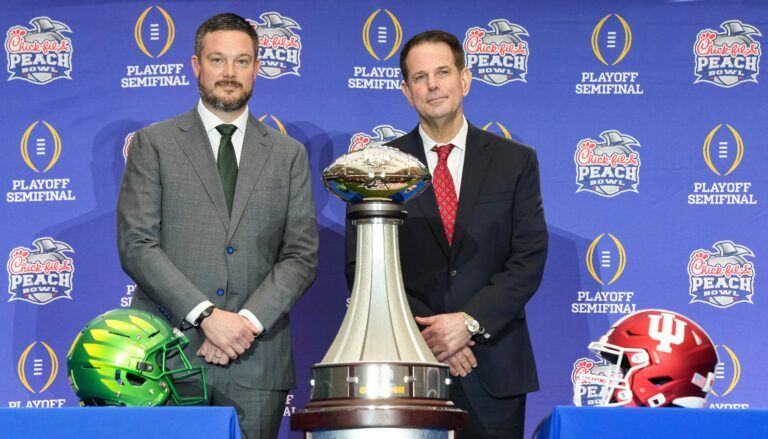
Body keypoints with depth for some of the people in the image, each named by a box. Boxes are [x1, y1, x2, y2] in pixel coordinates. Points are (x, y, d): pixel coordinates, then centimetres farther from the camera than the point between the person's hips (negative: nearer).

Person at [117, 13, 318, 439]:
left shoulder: (289, 155, 13)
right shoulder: (153, 144, 7)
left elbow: (301, 256, 6)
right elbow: (136, 245, -3)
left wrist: (247, 321, -9)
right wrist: (205, 315, -13)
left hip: (256, 361, 2)